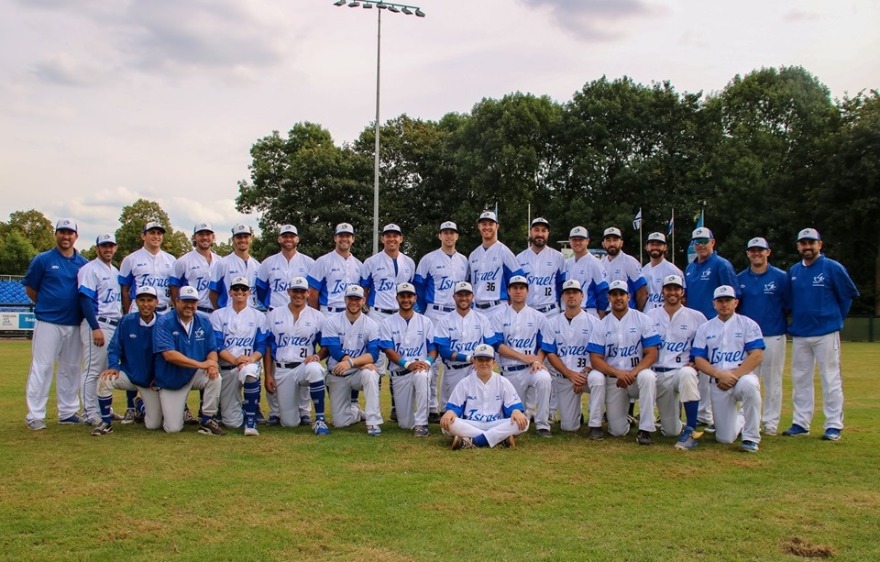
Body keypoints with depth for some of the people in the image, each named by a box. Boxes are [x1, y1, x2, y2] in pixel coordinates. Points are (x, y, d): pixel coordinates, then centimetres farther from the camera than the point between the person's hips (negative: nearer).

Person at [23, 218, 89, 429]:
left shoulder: (84, 263, 7)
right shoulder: (43, 259, -1)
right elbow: (30, 288, 5)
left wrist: (80, 310, 3)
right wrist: (46, 306, 5)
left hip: (75, 323, 4)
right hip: (48, 323, -4)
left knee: (71, 368, 10)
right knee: (42, 367, -4)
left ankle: (68, 412, 19)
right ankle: (35, 415, 0)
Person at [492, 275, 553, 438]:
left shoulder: (538, 317, 7)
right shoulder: (499, 317, 6)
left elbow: (544, 345, 3)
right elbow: (498, 345, -4)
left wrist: (537, 361, -19)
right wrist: (524, 357, -15)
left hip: (532, 368, -1)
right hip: (509, 371, 1)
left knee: (544, 378, -36)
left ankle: (542, 425, -23)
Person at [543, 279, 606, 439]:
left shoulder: (594, 322, 0)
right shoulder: (552, 323, 5)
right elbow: (551, 354, 0)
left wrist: (584, 374, -17)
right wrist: (571, 374, -13)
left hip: (587, 373, -2)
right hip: (563, 377, 2)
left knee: (597, 378, -38)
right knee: (568, 427, -3)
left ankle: (595, 425, -24)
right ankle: (577, 414, 35)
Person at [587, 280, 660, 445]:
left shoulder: (643, 320, -1)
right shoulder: (602, 326, 3)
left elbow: (651, 354, -7)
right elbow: (595, 360, -4)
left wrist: (632, 373, -24)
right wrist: (618, 373, -21)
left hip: (638, 375, -1)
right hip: (613, 380, 1)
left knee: (648, 377, -38)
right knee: (618, 431, -7)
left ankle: (645, 430, -26)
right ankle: (624, 416, 31)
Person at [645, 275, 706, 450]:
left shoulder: (696, 317, 4)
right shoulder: (651, 315, 9)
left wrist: (695, 363, -9)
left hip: (682, 371, -2)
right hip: (658, 375, 2)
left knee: (687, 374, -42)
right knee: (671, 431, -1)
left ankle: (690, 432, -32)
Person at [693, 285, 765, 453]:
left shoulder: (748, 324, 4)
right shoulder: (704, 329, 10)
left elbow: (756, 356, -7)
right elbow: (699, 360, 2)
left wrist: (734, 375, -18)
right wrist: (719, 375, -16)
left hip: (743, 377, -2)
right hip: (718, 383, 2)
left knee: (748, 384, -41)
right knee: (725, 438, -4)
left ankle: (751, 438, -22)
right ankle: (740, 419, 34)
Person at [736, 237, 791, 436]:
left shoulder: (781, 277, -2)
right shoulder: (739, 279, 6)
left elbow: (789, 306, 1)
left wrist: (789, 327, -2)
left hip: (774, 337, -2)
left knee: (772, 381, 3)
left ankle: (770, 423, 11)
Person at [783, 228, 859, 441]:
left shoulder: (833, 268, -5)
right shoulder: (793, 271, 9)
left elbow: (848, 295, 0)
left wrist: (836, 319, 1)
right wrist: (795, 319, 12)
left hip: (826, 333, -5)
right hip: (799, 333, 5)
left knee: (831, 379, -2)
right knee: (800, 379, 9)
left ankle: (834, 425, 5)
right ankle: (801, 423, 18)